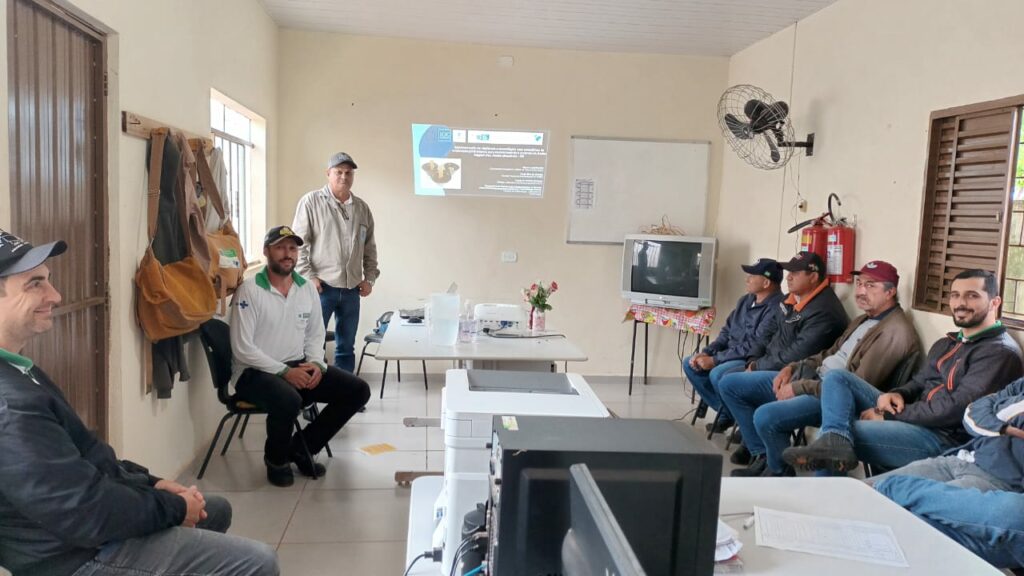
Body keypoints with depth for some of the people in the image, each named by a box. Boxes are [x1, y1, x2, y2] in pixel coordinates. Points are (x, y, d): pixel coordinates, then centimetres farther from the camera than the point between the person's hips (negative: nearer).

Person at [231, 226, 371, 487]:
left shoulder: (307, 288, 7)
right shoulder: (249, 291, -11)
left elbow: (315, 335, 15)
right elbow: (242, 349, -15)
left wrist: (316, 364, -6)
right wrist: (284, 371, -21)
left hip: (299, 366, 6)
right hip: (255, 371, -6)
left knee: (358, 390, -8)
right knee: (289, 400, -38)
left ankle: (301, 447, 7)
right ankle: (276, 458, -4)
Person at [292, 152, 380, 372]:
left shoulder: (362, 207, 12)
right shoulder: (311, 201, -3)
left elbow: (370, 247, 16)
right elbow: (298, 242, -6)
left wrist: (370, 277, 8)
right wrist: (308, 276, -12)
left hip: (351, 289, 5)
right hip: (321, 286, -5)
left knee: (346, 347, 11)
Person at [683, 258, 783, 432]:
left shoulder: (776, 308, -21)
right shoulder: (746, 300, 8)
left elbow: (754, 347, -25)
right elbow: (727, 331, 14)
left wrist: (715, 360, -21)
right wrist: (706, 353, -2)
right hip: (732, 355, 10)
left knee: (717, 374, -32)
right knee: (690, 364, 4)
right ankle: (726, 412, 9)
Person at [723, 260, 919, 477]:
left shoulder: (896, 332, -16)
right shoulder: (864, 319, 17)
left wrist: (799, 388, -18)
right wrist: (792, 368, 7)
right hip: (812, 376, 10)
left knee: (765, 416, -33)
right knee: (732, 386, 4)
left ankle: (780, 471, -3)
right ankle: (763, 457, 10)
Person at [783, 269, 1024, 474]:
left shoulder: (1001, 352, -9)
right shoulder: (945, 344, 21)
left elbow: (956, 409, -19)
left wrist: (889, 416, -14)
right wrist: (896, 395, -3)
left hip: (943, 437, -9)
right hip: (915, 417, 9)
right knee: (837, 378, -8)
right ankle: (835, 441, -31)